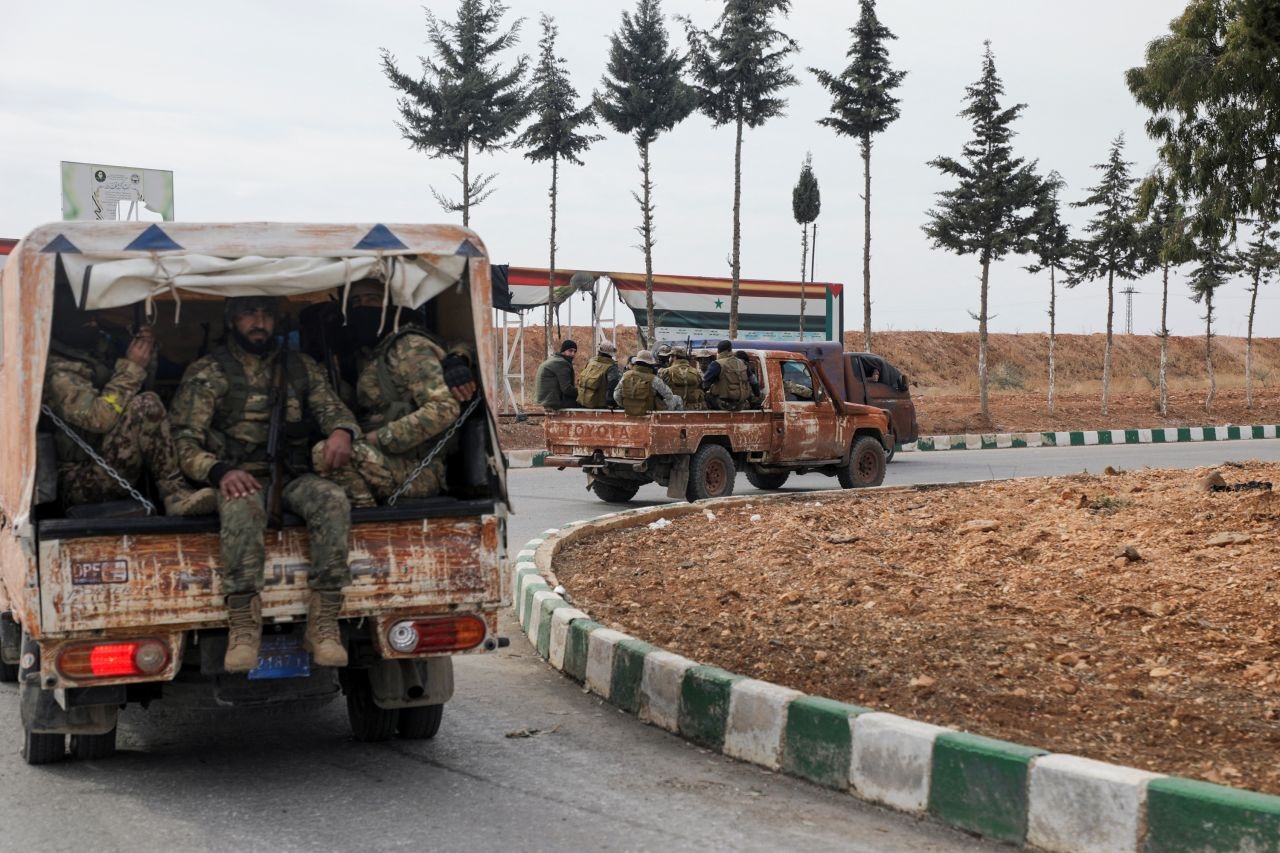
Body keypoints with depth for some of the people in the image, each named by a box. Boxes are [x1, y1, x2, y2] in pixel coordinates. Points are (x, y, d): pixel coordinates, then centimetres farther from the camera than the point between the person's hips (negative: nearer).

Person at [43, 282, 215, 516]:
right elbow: (99, 418, -26)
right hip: (80, 482, -10)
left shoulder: (94, 351, 12)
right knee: (146, 406, -24)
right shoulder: (58, 371, -15)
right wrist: (131, 368, -17)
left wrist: (145, 355, 5)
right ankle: (175, 494, -24)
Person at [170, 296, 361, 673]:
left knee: (332, 499, -31)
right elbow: (185, 441, 0)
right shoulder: (206, 373, 9)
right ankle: (243, 629, -41)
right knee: (241, 507, -39)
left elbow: (332, 407, 12)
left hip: (292, 476, 3)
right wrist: (220, 471, -22)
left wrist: (342, 430, -16)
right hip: (240, 478, -3)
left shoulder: (300, 367, 20)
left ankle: (323, 624, -33)